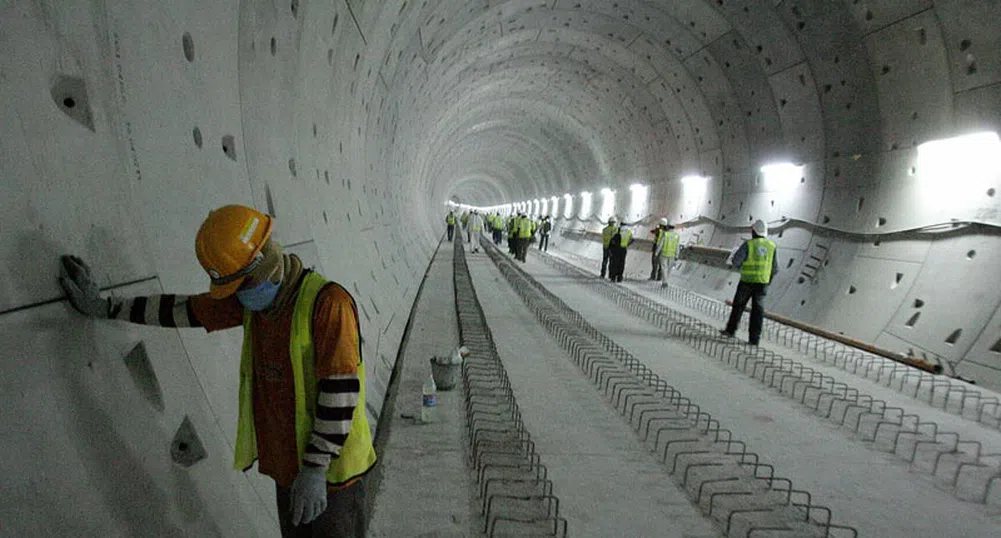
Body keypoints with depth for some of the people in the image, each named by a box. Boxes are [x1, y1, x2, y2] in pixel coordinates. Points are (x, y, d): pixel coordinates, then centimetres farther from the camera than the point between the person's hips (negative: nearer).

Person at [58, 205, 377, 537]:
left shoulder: (327, 302, -24)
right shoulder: (252, 300, 1)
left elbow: (341, 389, -25)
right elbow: (184, 309, 13)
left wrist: (315, 468, -22)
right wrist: (104, 308, 17)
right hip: (288, 465, 7)